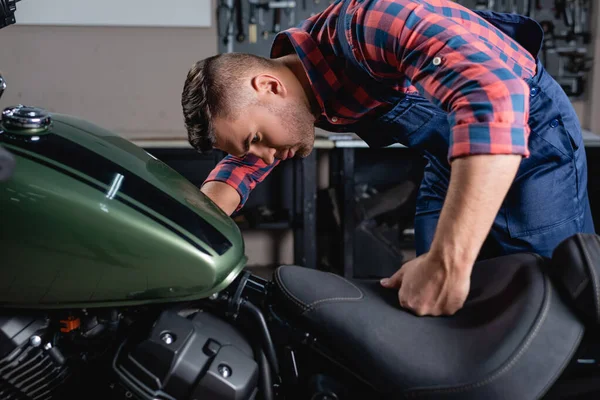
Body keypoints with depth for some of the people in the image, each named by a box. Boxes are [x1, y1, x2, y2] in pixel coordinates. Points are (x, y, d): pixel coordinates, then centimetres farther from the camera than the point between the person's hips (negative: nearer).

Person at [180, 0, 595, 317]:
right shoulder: (297, 90, -7)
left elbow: (495, 93, -47)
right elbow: (240, 168, 7)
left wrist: (447, 261, -49)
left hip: (531, 131, -7)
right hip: (449, 160, 8)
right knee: (436, 322, 11)